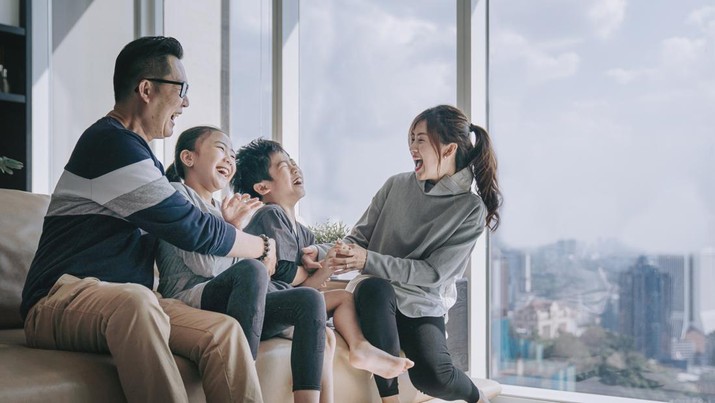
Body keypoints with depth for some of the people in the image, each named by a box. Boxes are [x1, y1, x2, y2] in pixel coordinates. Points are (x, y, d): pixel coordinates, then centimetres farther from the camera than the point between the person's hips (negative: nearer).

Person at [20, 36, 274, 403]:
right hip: (61, 300, -9)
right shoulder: (110, 143, -11)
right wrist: (263, 247, 3)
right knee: (135, 301, -40)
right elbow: (191, 229, -11)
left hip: (131, 304, 9)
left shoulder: (133, 150, 21)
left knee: (224, 330, -15)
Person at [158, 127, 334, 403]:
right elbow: (205, 265, -13)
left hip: (230, 305, 8)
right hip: (190, 300, -8)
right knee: (250, 270, -35)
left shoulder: (219, 208, 27)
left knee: (309, 300, -11)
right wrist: (233, 227, -2)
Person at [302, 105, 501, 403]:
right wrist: (322, 253, -13)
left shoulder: (471, 208, -4)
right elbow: (357, 239, 9)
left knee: (433, 376, -27)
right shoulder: (396, 185, 5)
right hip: (376, 297, 2)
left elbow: (434, 272, -12)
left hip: (422, 305, -1)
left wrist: (368, 260, -21)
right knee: (375, 288, -36)